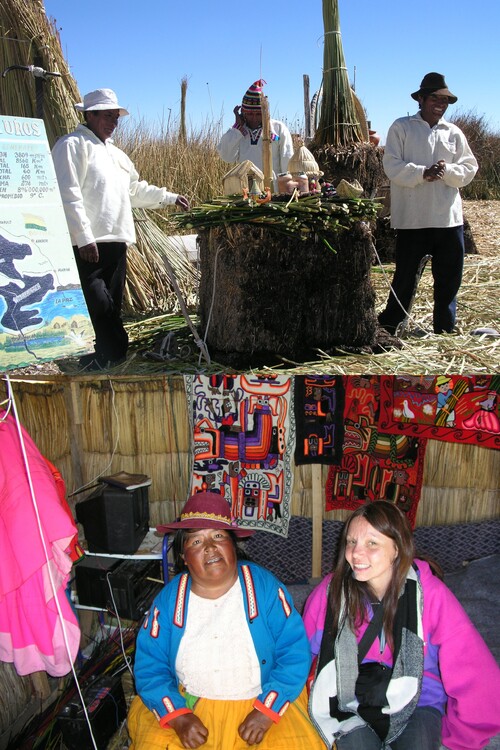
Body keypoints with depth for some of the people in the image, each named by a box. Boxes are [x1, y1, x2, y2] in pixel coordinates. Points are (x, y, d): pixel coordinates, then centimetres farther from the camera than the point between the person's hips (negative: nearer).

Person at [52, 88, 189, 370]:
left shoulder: (115, 153, 25)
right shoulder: (72, 145, -3)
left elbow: (135, 190, 34)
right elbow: (68, 194, -13)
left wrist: (171, 198, 26)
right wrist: (83, 237, -20)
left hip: (116, 243, 9)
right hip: (88, 245, -9)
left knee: (112, 307, 10)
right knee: (97, 305, -14)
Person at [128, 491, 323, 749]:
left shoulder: (264, 586, -8)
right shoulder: (169, 598, -3)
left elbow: (295, 654, -9)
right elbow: (149, 667, -2)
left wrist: (266, 711, -17)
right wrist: (178, 717, -15)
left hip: (265, 700, -1)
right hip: (188, 705, 1)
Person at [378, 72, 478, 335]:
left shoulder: (454, 132, 13)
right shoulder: (401, 127, 3)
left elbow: (470, 168, 8)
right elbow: (392, 166, -8)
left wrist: (448, 171, -12)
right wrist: (423, 173, -21)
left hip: (449, 218, 4)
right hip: (412, 218, -4)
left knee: (449, 279, 8)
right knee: (405, 278, 2)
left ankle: (444, 333, 21)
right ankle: (387, 328, 17)